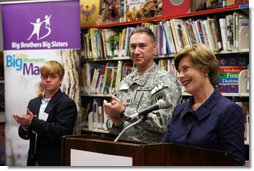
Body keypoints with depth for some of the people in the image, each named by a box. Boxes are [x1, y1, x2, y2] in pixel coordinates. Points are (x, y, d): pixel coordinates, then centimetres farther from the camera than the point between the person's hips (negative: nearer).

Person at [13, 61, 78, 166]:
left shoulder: (67, 104, -8)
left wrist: (33, 122, -21)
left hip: (55, 162, -6)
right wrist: (25, 126, -10)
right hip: (34, 160, 6)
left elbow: (60, 132, -21)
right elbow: (25, 135, 13)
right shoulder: (34, 103, 12)